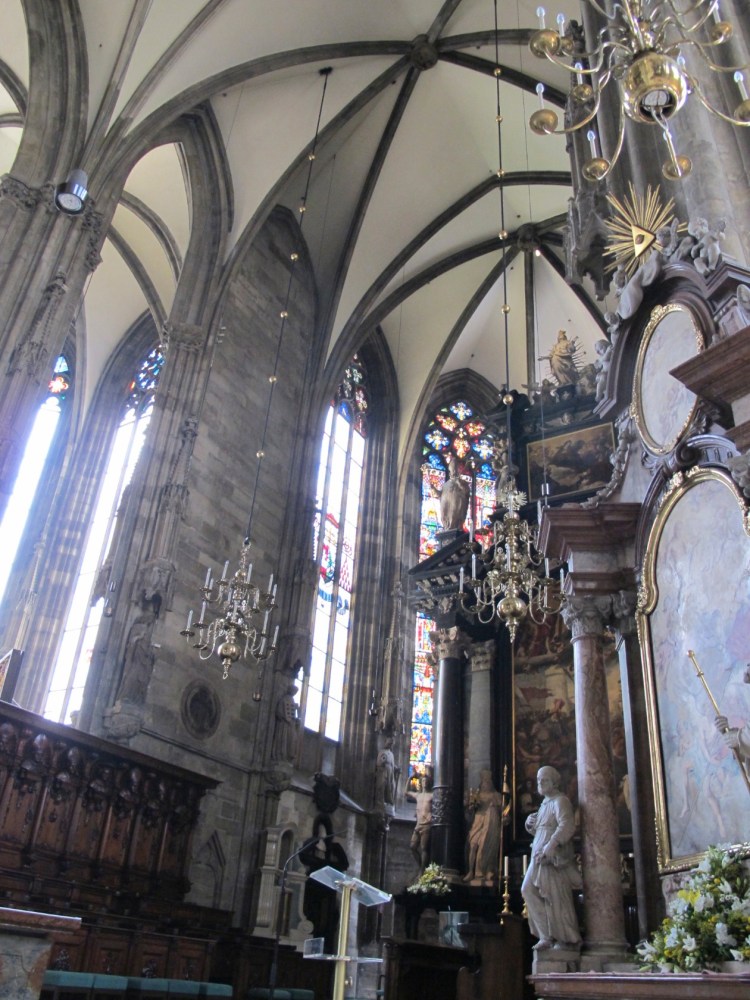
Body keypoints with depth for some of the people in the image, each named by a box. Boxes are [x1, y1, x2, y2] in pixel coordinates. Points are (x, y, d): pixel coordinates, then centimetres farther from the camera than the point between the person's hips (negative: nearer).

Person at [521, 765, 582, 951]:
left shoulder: (560, 801, -7)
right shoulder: (545, 803, 21)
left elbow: (567, 825, -23)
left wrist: (552, 845, -33)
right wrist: (530, 823, 7)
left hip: (553, 857, -9)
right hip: (540, 857, 9)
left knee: (556, 897, -6)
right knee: (529, 890, 3)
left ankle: (569, 939, 6)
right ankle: (547, 935, 8)